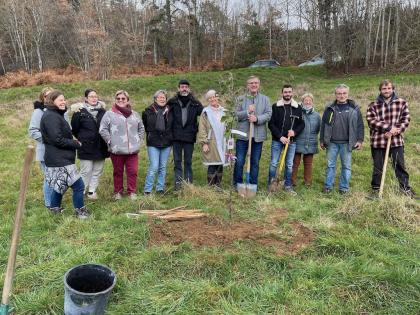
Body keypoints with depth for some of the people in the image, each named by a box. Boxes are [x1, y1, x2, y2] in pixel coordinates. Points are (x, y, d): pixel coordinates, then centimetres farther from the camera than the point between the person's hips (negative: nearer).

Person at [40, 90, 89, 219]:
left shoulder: (56, 115, 15)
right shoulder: (51, 117, -17)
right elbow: (58, 140, -22)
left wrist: (73, 142, 2)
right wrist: (76, 144, -12)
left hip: (59, 158, 11)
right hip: (59, 160, -11)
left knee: (60, 185, 20)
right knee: (78, 185, -6)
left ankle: (55, 209, 32)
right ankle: (80, 211, 5)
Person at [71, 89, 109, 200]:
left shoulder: (102, 111, 6)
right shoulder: (80, 112, -6)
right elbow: (74, 129, -1)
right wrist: (82, 139, 4)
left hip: (100, 147, 4)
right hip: (86, 148, -4)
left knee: (97, 170, 9)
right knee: (86, 171, -1)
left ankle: (92, 191, 22)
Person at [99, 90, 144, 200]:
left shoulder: (135, 114, 10)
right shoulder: (109, 114, -2)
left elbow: (141, 128, 21)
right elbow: (103, 129, -4)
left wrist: (139, 140, 11)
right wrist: (110, 141, -7)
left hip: (133, 150, 3)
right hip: (117, 150, -2)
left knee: (133, 171, 3)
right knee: (118, 172, 9)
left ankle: (132, 191, 17)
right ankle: (118, 192, 23)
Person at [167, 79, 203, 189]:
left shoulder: (195, 103, 3)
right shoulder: (172, 102, 3)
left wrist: (197, 129, 2)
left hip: (189, 136, 0)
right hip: (176, 136, 0)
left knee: (188, 161, 7)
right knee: (177, 161, 4)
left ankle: (188, 183, 14)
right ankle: (178, 183, 9)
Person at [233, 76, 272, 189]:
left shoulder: (265, 99, 8)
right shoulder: (241, 99, 6)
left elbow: (268, 114, -2)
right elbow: (236, 114, -1)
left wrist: (257, 118, -18)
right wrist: (247, 112, -18)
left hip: (258, 135, 1)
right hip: (243, 134, -1)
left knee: (255, 162, 9)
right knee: (239, 161, 2)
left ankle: (253, 185, 20)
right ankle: (237, 184, 16)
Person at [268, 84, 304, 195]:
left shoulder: (298, 107, 6)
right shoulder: (275, 106, 0)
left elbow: (302, 124, 9)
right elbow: (271, 124, -4)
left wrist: (295, 132, -11)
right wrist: (280, 136, -13)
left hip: (291, 141, 2)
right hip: (277, 140, -2)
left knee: (289, 165, 8)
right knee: (273, 163, 1)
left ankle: (288, 186, 19)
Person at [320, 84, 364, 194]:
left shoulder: (354, 108, 3)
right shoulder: (330, 109, 6)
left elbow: (360, 125, 4)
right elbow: (323, 125, 9)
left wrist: (360, 140, -2)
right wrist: (322, 140, 7)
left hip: (347, 143, -1)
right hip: (332, 143, 1)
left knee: (346, 166, 5)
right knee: (330, 165, 6)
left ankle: (344, 187, 15)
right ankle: (328, 186, 16)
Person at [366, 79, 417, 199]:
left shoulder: (402, 102, 4)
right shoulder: (373, 105, -1)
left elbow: (406, 119, 1)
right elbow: (371, 121, -11)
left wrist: (396, 130, -15)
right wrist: (389, 127, -18)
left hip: (396, 140, 1)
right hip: (378, 141, -1)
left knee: (400, 165, 9)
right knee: (378, 167, 10)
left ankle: (405, 187, 23)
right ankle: (376, 188, 24)